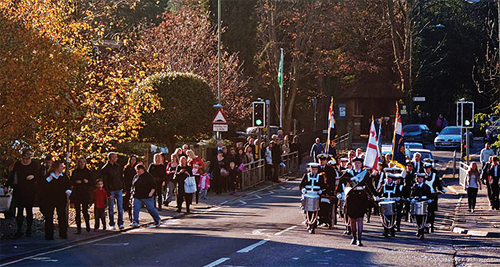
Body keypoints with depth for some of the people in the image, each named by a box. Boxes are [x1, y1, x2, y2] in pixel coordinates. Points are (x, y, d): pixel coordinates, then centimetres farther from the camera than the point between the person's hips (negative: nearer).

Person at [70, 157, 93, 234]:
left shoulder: (88, 172, 8)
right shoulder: (75, 172, 9)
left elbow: (92, 182, 8)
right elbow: (71, 182, 8)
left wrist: (88, 181, -12)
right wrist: (76, 182, -12)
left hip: (85, 193, -1)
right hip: (76, 193, 1)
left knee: (85, 211, -7)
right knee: (77, 212, 0)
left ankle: (88, 226, 16)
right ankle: (79, 229, 5)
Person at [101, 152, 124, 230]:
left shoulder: (118, 167, 10)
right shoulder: (105, 169, -6)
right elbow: (105, 182, -8)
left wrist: (123, 188, 9)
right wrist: (108, 193, -14)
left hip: (119, 190, 4)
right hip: (111, 191, -4)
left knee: (120, 208, 1)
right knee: (111, 208, 3)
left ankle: (120, 224, 5)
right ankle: (112, 224, 11)